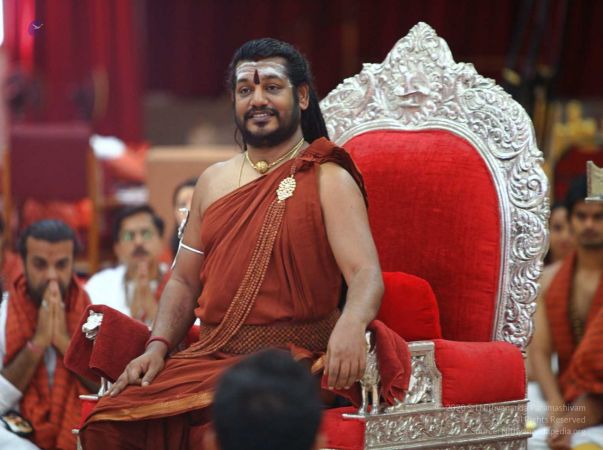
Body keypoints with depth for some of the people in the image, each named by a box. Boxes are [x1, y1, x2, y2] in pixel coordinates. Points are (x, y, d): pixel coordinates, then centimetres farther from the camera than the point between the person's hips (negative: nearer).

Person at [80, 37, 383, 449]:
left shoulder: (327, 180, 1)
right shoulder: (213, 181, 19)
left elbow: (366, 275, -12)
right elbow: (184, 282, 23)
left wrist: (350, 326, -35)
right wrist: (158, 346, 3)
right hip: (209, 356, 5)